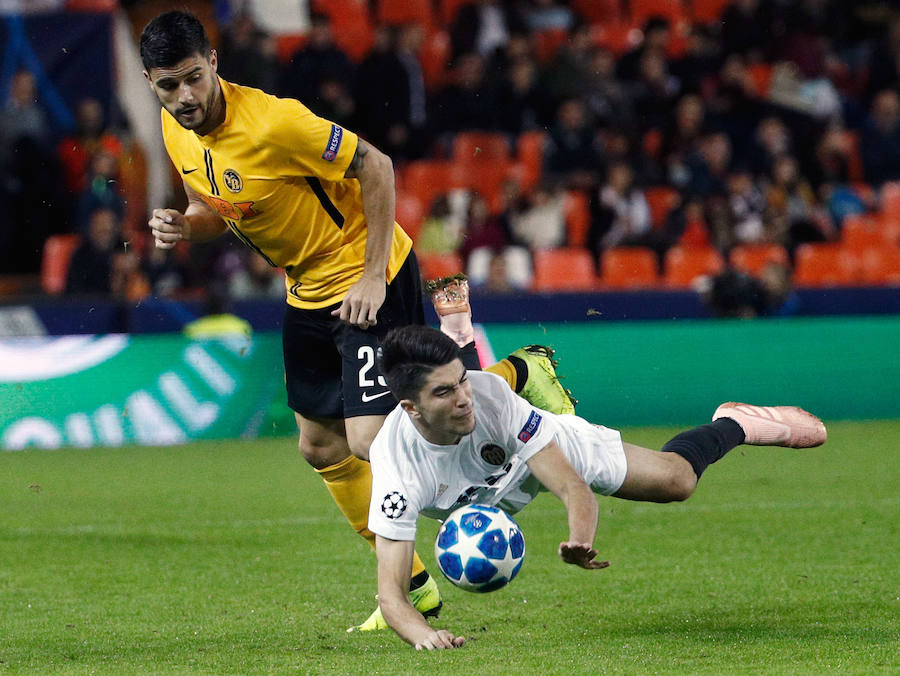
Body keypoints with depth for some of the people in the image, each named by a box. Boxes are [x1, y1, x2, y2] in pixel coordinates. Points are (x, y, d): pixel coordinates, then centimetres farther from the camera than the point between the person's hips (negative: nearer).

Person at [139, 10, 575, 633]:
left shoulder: (271, 122, -28)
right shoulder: (176, 131, -4)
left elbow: (375, 166, -21)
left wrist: (373, 276, -21)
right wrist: (182, 227, -12)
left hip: (364, 275, -8)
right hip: (307, 289, 8)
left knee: (370, 439, -15)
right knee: (321, 448, 10)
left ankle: (519, 374, 7)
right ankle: (413, 587, 23)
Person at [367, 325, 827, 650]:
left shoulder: (487, 392, -43)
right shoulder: (397, 467, -46)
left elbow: (575, 489, -41)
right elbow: (390, 593, -47)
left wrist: (579, 541, -63)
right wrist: (422, 634, -69)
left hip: (548, 445, -1)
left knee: (676, 479, 2)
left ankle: (737, 423, 38)